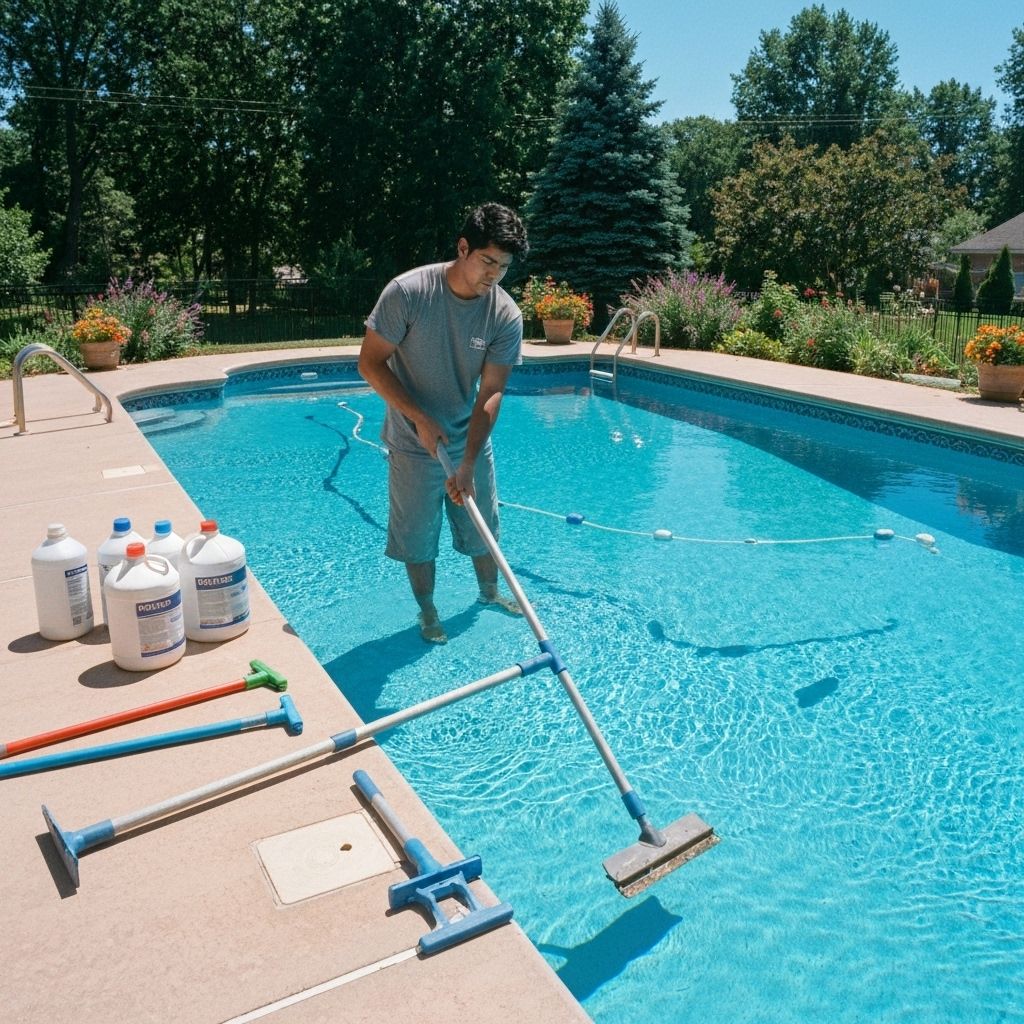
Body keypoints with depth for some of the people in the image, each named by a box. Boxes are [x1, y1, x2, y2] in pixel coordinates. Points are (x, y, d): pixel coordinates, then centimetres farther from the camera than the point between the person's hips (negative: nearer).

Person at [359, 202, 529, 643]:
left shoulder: (506, 316, -14)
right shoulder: (408, 292, -21)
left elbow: (491, 393, -16)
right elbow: (371, 363, -16)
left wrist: (468, 465, -22)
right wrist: (420, 418, -21)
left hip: (471, 441, 3)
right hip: (414, 444, -3)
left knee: (483, 524, 17)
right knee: (418, 534, 9)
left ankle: (489, 591, 43)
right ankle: (427, 611, 31)